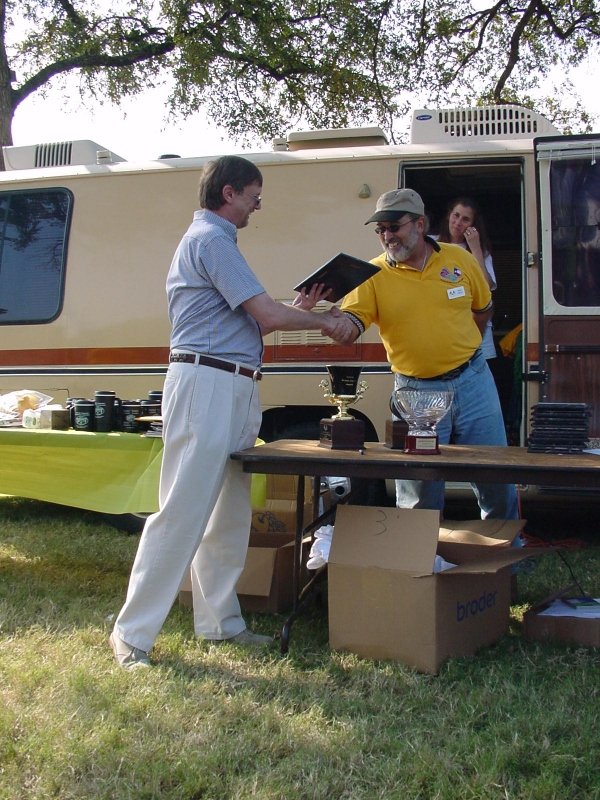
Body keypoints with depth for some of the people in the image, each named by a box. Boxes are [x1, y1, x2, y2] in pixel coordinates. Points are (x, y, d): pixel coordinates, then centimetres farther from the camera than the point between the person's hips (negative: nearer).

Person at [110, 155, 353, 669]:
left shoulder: (213, 239, 24)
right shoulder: (211, 239, -9)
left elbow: (248, 322, 22)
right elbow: (265, 314, -14)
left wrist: (301, 310, 16)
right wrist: (323, 322, 1)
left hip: (235, 391, 11)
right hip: (206, 383, -11)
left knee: (229, 514, 13)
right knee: (182, 512, -9)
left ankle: (220, 621, 21)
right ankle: (133, 632, -2)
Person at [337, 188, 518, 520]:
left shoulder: (460, 259, 0)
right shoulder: (374, 275, -6)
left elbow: (483, 308, 15)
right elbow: (349, 326, -19)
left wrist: (460, 349, 10)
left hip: (473, 381, 2)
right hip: (416, 391, -2)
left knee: (496, 481, 12)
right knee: (419, 493, 4)